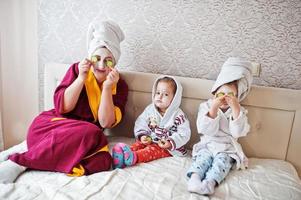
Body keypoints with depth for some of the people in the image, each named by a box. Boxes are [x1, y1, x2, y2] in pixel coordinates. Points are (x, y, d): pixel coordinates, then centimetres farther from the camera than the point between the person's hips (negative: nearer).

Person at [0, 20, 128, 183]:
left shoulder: (120, 86, 1)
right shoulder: (77, 69, 0)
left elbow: (106, 122, -11)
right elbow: (62, 107, -9)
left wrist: (107, 87, -19)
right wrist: (81, 78, -18)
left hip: (86, 136, 3)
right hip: (51, 125, -2)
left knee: (102, 161, -32)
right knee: (91, 134, -35)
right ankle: (18, 162, -22)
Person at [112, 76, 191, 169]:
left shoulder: (178, 115, -8)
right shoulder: (149, 109, 4)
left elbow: (184, 134, -10)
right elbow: (140, 123, 5)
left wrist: (170, 143, -23)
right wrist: (142, 136, -13)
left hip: (167, 147, -4)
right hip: (149, 140, 5)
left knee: (153, 149, -30)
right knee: (139, 144, -22)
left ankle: (134, 157, -54)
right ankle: (125, 153, -47)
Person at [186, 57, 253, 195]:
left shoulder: (239, 111, 3)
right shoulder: (206, 106, 0)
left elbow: (238, 132, -15)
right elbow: (206, 130, -13)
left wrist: (235, 108, -24)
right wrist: (213, 109, -25)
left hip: (227, 148, 0)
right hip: (207, 145, 1)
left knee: (222, 161, -26)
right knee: (203, 158, -26)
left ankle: (210, 182, -47)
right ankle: (194, 177, -44)